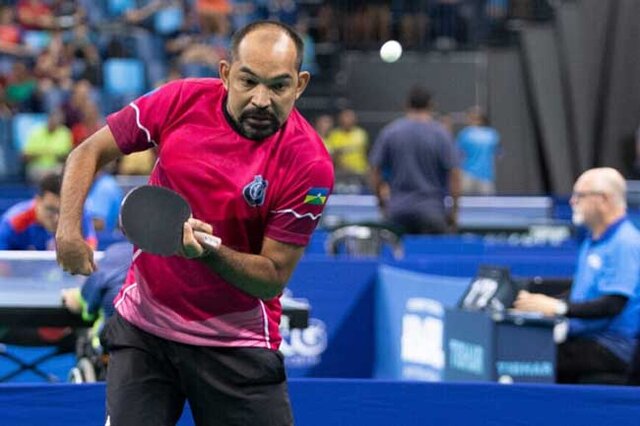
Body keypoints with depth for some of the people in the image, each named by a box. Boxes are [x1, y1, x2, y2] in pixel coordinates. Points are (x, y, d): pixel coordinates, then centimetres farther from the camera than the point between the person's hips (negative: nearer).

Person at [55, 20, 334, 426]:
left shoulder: (310, 165, -17)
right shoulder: (181, 101, -9)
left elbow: (273, 278, -13)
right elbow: (90, 152, 4)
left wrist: (211, 252, -31)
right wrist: (69, 228, -12)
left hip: (238, 344, -2)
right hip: (143, 327, 2)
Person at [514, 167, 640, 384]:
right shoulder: (592, 241, 20)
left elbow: (613, 305, -20)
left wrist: (558, 307, -24)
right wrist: (538, 303, 7)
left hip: (612, 347, -9)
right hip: (583, 335, 9)